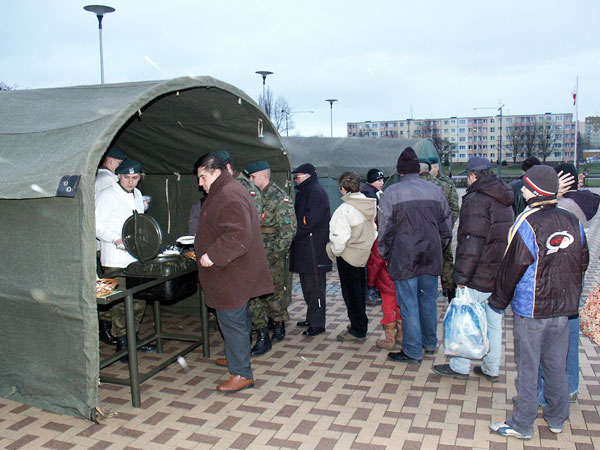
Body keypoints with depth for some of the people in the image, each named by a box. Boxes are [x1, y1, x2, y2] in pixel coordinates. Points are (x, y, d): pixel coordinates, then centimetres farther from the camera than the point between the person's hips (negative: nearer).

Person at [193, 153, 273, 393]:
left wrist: (212, 255, -27)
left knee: (232, 322, -5)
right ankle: (237, 357, 37)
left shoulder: (230, 197, -21)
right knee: (238, 320, 22)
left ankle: (242, 374, 3)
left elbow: (238, 237, -31)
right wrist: (203, 251, 23)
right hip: (231, 274, 11)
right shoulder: (222, 192, 15)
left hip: (232, 276, -11)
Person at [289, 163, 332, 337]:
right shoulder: (305, 192, 18)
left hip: (314, 249, -10)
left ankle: (318, 324, 3)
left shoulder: (316, 193, -13)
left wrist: (292, 236, -13)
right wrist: (293, 236, 6)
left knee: (314, 286, -4)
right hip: (305, 247, 10)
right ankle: (311, 318, 28)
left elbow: (308, 223, -20)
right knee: (307, 285, 16)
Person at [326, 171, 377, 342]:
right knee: (360, 291, 19)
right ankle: (360, 325, 33)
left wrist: (335, 251, -5)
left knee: (351, 294, 6)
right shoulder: (370, 205, -1)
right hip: (365, 255, 7)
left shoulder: (344, 210, -22)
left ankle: (358, 331, 16)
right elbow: (374, 230, 8)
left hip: (348, 257, -7)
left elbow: (340, 239, -23)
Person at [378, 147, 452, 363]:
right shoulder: (436, 190, 6)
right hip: (431, 257, 4)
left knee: (409, 304, 3)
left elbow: (385, 229, -6)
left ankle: (412, 351, 10)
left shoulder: (391, 193, -7)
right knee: (429, 301, 17)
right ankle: (430, 343, 31)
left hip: (404, 258, -4)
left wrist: (386, 256, 4)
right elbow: (446, 225, 11)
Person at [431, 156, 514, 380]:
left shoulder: (476, 200, -16)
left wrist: (461, 276, -20)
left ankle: (459, 366, 13)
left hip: (480, 275, -8)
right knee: (493, 320, 14)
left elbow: (471, 242, -22)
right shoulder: (504, 200, 12)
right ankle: (491, 368, 23)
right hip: (501, 274, 8)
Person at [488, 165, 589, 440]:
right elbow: (583, 262, 12)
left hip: (531, 310, -6)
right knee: (557, 365, 17)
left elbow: (512, 268, -12)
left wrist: (498, 300, 1)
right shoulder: (573, 222, 2)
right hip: (564, 308, 6)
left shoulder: (528, 224, -16)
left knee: (527, 367, 4)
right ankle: (557, 419, 31)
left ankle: (522, 425, 15)